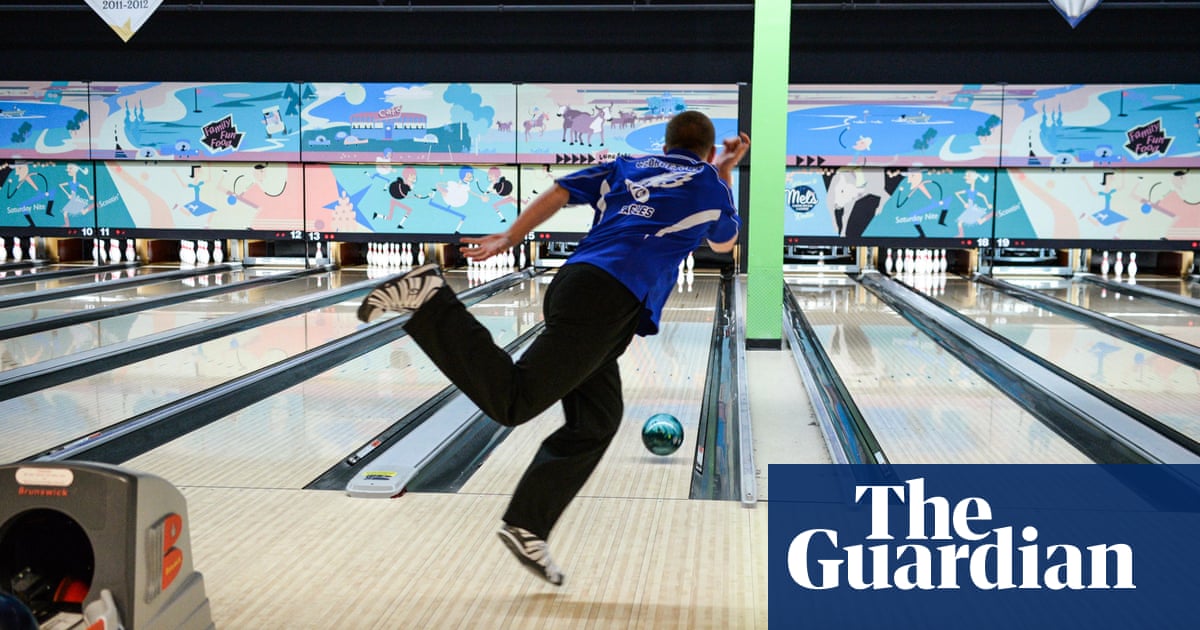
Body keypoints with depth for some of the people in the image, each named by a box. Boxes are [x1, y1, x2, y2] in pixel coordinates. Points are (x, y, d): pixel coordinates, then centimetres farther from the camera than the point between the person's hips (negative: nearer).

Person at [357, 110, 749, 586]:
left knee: (594, 423, 12)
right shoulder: (710, 183, 16)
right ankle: (428, 298, -22)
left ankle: (526, 528, 8)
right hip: (607, 301, -8)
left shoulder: (629, 167, 28)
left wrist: (509, 238, 18)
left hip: (573, 282, 8)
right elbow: (723, 242, 36)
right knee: (512, 400, -15)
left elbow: (559, 192, 16)